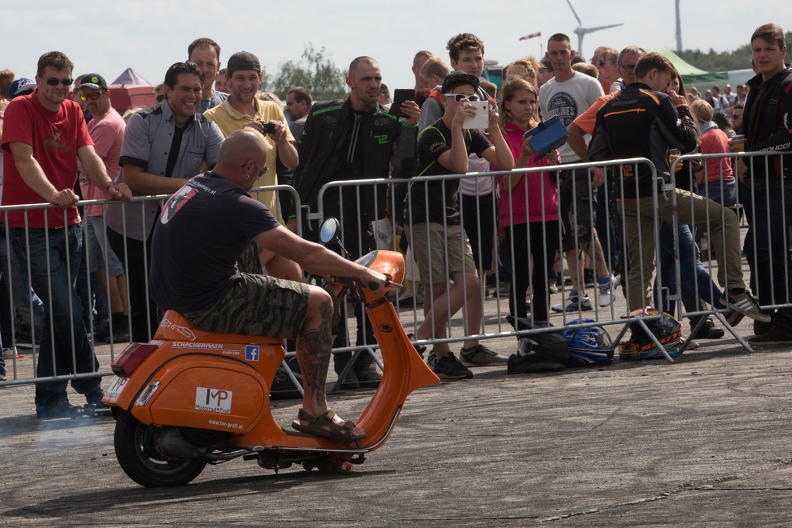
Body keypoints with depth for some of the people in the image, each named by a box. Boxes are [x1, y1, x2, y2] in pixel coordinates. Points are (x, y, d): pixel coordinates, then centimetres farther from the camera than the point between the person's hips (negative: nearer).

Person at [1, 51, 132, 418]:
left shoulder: (73, 112, 10)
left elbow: (88, 156, -1)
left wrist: (109, 185, -22)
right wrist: (52, 194, -36)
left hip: (67, 224, 7)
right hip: (30, 226, -6)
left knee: (58, 314, 11)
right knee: (67, 312, -12)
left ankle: (49, 400, 19)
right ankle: (93, 389, -2)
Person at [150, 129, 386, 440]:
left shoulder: (193, 187, 12)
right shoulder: (234, 204, -18)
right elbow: (304, 254, -15)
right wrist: (364, 273, -4)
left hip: (174, 296, 10)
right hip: (209, 306, -10)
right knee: (317, 303, -2)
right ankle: (314, 411, 0)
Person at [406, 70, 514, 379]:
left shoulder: (472, 135, 8)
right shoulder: (431, 135, -14)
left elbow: (506, 164, -2)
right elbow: (459, 165, -29)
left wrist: (494, 126, -11)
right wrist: (457, 124, -28)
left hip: (452, 219, 7)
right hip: (424, 220, -6)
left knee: (468, 284, -5)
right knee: (437, 289, -8)